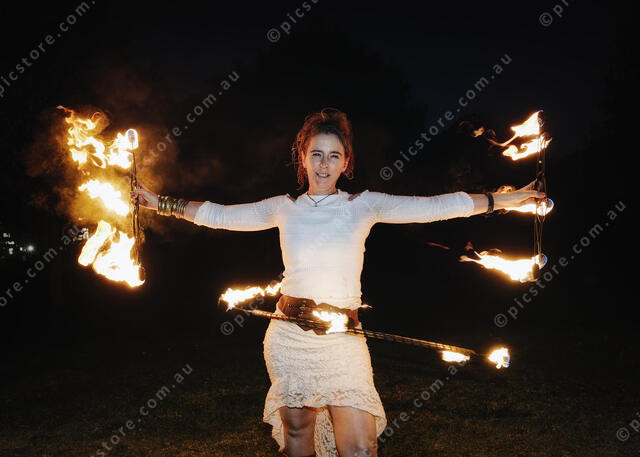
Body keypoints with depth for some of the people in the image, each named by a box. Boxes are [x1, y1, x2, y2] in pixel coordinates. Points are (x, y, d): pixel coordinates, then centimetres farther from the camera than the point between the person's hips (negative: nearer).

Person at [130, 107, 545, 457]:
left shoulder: (364, 205, 3)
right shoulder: (284, 208, 8)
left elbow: (432, 207, -1)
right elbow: (220, 215, 14)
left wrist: (504, 200, -4)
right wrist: (161, 203, 14)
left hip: (342, 341, -1)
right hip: (290, 338, 1)